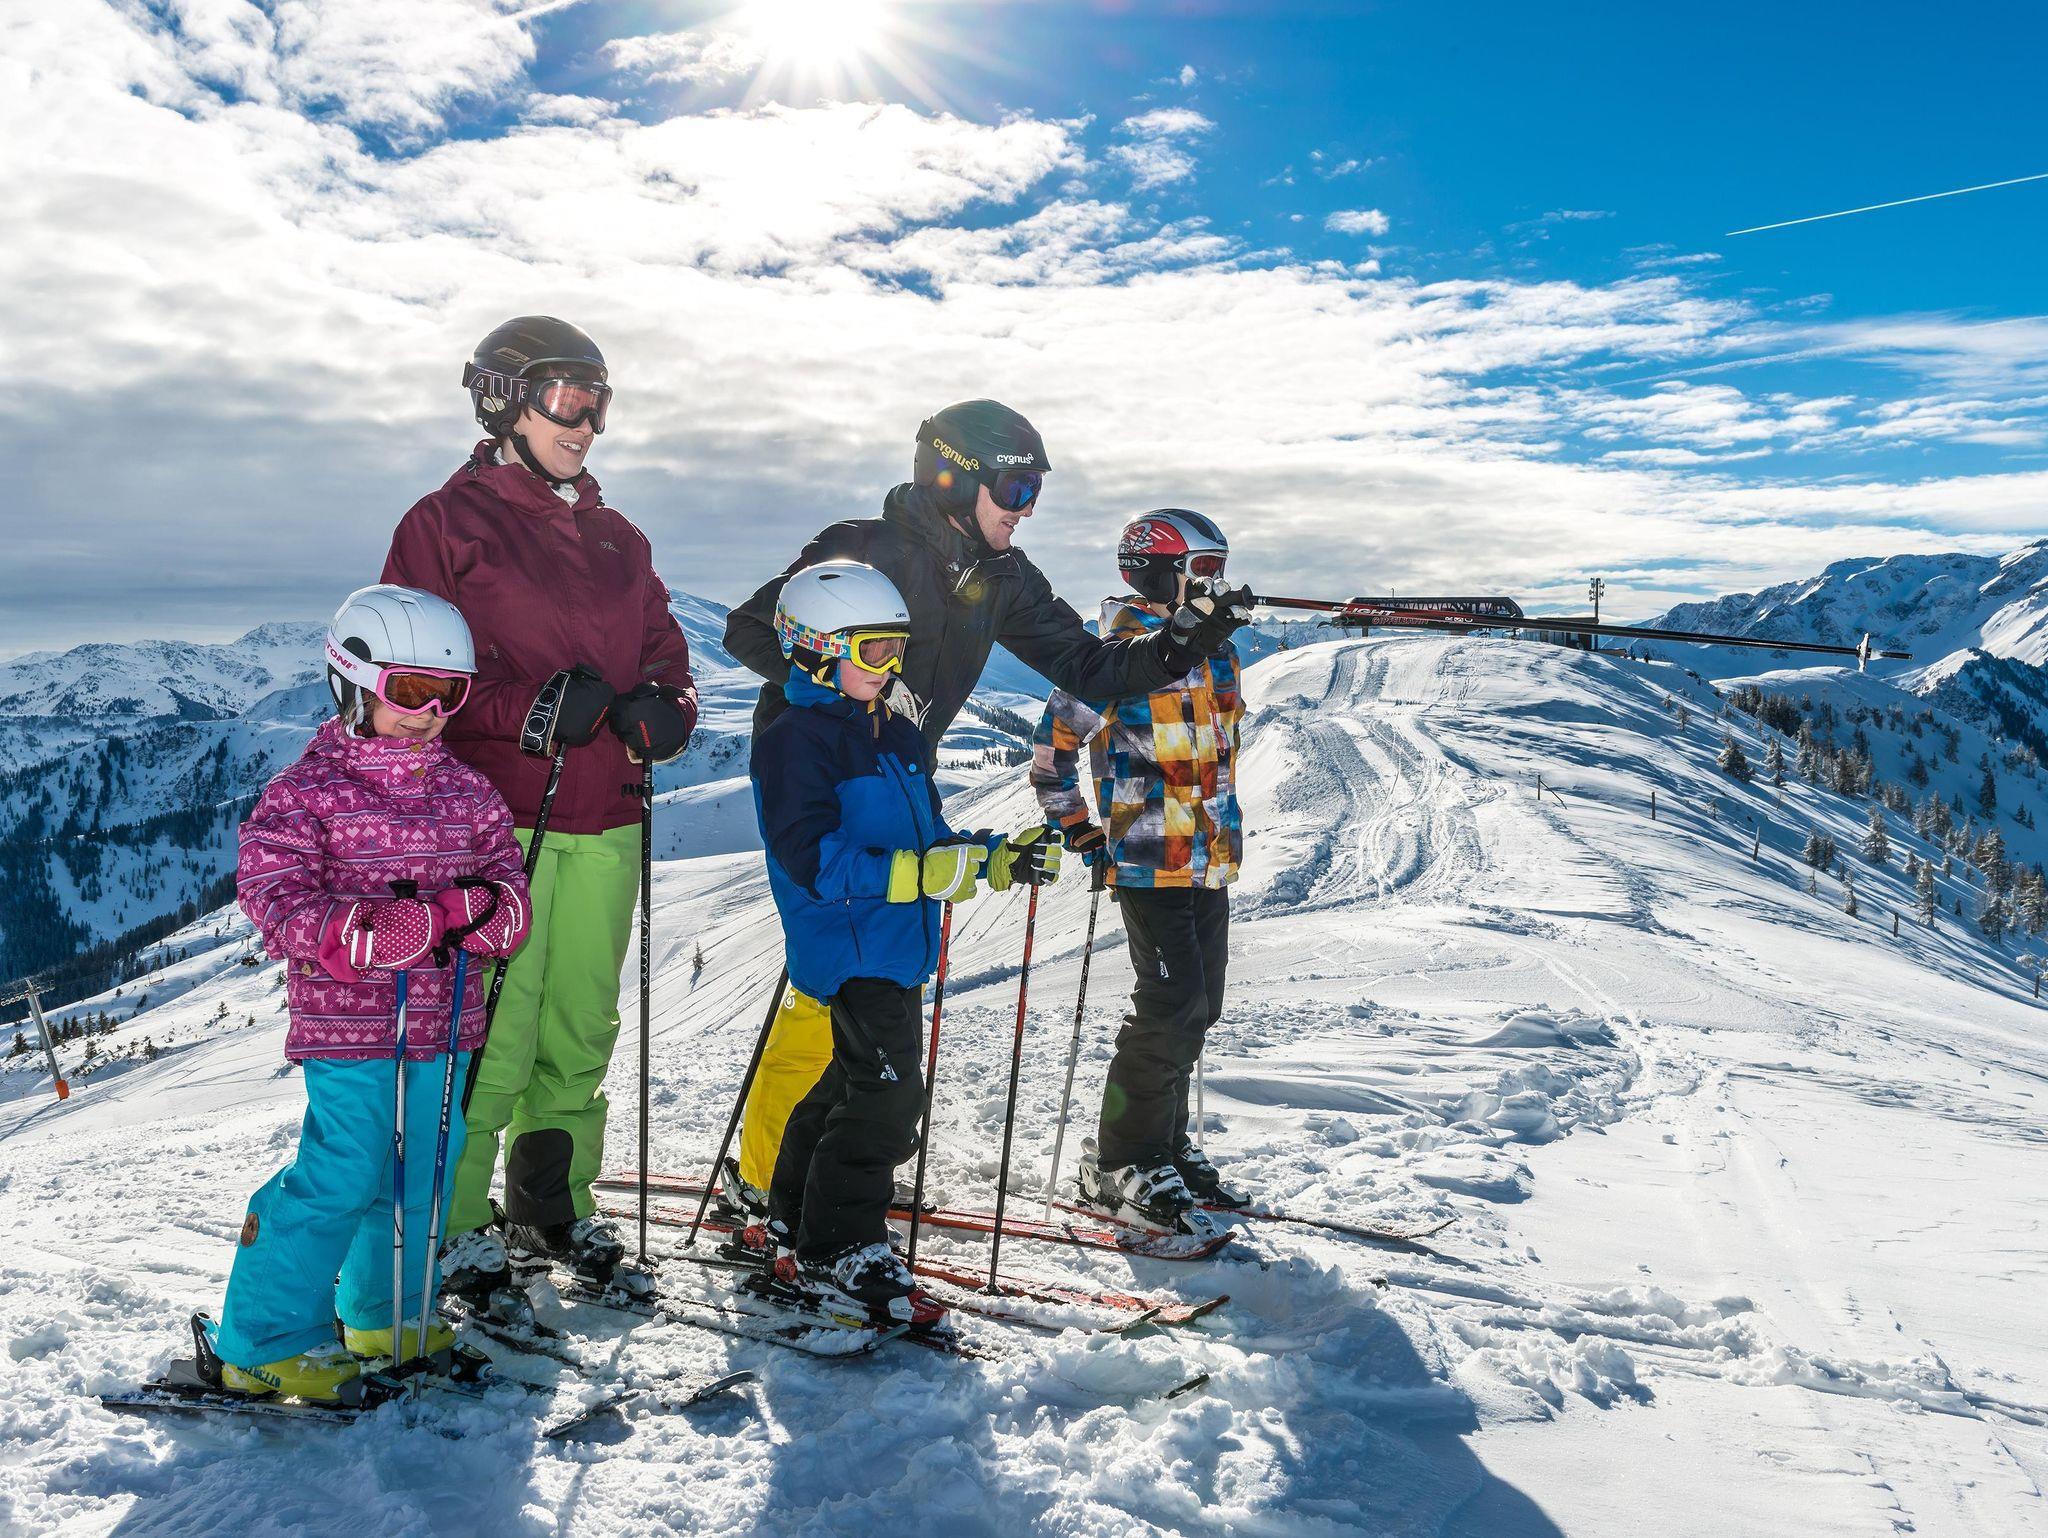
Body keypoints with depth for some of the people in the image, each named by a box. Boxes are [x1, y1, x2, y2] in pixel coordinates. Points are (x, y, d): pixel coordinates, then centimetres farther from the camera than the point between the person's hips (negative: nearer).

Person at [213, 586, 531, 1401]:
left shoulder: (467, 791, 8)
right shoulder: (307, 790, -7)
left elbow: (508, 893, 4)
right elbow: (276, 894, -15)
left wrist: (466, 908, -19)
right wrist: (374, 927, -28)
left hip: (443, 1020, 6)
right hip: (350, 1025, -6)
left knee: (423, 1167, 15)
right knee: (343, 1176, -5)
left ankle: (387, 1311, 36)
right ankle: (268, 1342, 13)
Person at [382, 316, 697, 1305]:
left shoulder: (616, 539, 19)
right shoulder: (447, 523, 1)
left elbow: (664, 652, 20)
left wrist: (662, 711, -2)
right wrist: (527, 710, -18)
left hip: (604, 828, 6)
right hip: (495, 824, -5)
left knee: (581, 1034, 11)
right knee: (490, 1037, -5)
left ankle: (555, 1209, 27)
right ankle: (459, 1223, 12)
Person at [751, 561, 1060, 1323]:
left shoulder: (895, 735, 15)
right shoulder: (795, 741, -13)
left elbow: (929, 838, 19)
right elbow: (818, 860, -22)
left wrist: (999, 857, 2)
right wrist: (928, 873, -28)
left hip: (896, 947, 9)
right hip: (849, 948, -9)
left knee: (859, 1082, 18)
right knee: (885, 1092, -11)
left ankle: (799, 1224, 34)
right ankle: (836, 1252, 3)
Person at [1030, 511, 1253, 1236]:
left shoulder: (1217, 653, 14)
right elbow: (1053, 741, -8)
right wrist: (1078, 828, -7)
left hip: (1209, 862, 8)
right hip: (1150, 862, -8)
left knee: (1198, 1006, 12)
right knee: (1170, 1008, -10)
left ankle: (1166, 1143, 26)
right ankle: (1121, 1164, 3)